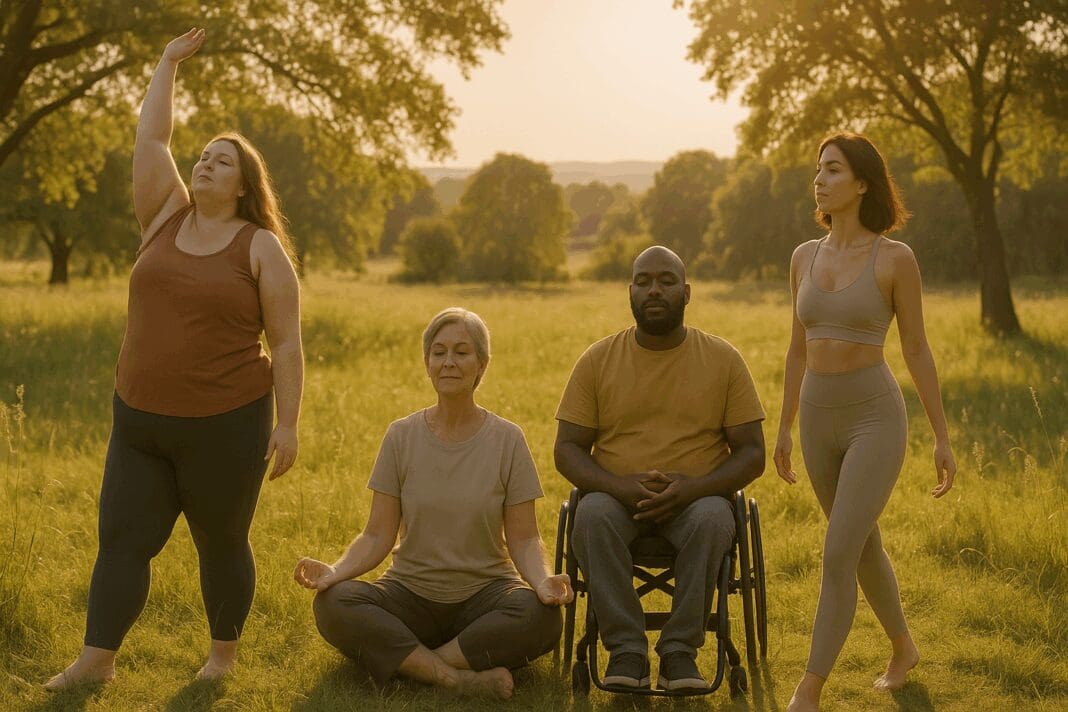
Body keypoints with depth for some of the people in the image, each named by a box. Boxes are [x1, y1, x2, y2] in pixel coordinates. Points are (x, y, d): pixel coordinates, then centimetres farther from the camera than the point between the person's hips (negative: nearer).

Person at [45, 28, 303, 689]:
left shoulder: (262, 248, -5)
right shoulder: (167, 218, 8)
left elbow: (287, 344, -6)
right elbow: (150, 141, 8)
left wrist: (288, 425, -11)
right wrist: (169, 62, 14)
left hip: (226, 428, -4)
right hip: (140, 422, 4)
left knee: (222, 544, 8)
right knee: (122, 540, 4)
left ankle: (224, 653, 25)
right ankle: (98, 659, 11)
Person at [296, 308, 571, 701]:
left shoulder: (507, 439, -2)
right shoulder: (402, 436, 0)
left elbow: (523, 538, -3)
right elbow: (377, 536, -2)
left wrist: (543, 580, -25)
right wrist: (335, 571, -22)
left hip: (485, 592, -1)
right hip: (412, 591, 1)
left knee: (542, 616, -33)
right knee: (333, 604, -28)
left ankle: (407, 661, -23)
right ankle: (461, 678, -31)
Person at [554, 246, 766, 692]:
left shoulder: (723, 359, 3)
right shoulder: (597, 360, 4)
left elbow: (751, 453, 1)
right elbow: (567, 450, 2)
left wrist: (693, 488, -19)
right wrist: (620, 486, -18)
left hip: (696, 499, 0)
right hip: (617, 497, 1)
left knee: (714, 519, -35)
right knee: (592, 514, -34)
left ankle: (679, 650, -25)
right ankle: (626, 650, -27)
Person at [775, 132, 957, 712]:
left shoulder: (896, 258, -10)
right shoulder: (805, 256, 5)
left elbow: (917, 350, -5)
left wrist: (943, 438, -4)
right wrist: (784, 429, 14)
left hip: (875, 421, -6)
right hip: (820, 423, 6)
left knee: (837, 557, -13)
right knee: (864, 549, 19)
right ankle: (903, 648, 43)